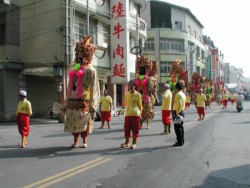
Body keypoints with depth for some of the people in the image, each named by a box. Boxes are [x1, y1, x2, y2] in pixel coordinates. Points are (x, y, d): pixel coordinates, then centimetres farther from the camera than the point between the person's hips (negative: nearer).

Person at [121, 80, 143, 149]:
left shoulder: (138, 94, -2)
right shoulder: (126, 94, 9)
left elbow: (140, 105, 3)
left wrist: (140, 113, 3)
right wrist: (128, 109, 10)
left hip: (136, 114, -4)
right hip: (127, 114, 4)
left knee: (135, 130, 2)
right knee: (127, 129, 6)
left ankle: (134, 144, 12)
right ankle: (127, 143, 20)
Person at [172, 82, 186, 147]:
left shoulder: (178, 94, -17)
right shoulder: (183, 94, 14)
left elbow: (179, 105, -24)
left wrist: (177, 113, -22)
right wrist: (181, 111, 18)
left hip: (177, 112, -10)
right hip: (182, 111, 10)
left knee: (177, 128, -5)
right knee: (181, 127, 14)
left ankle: (179, 142, -2)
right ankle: (181, 141, 21)